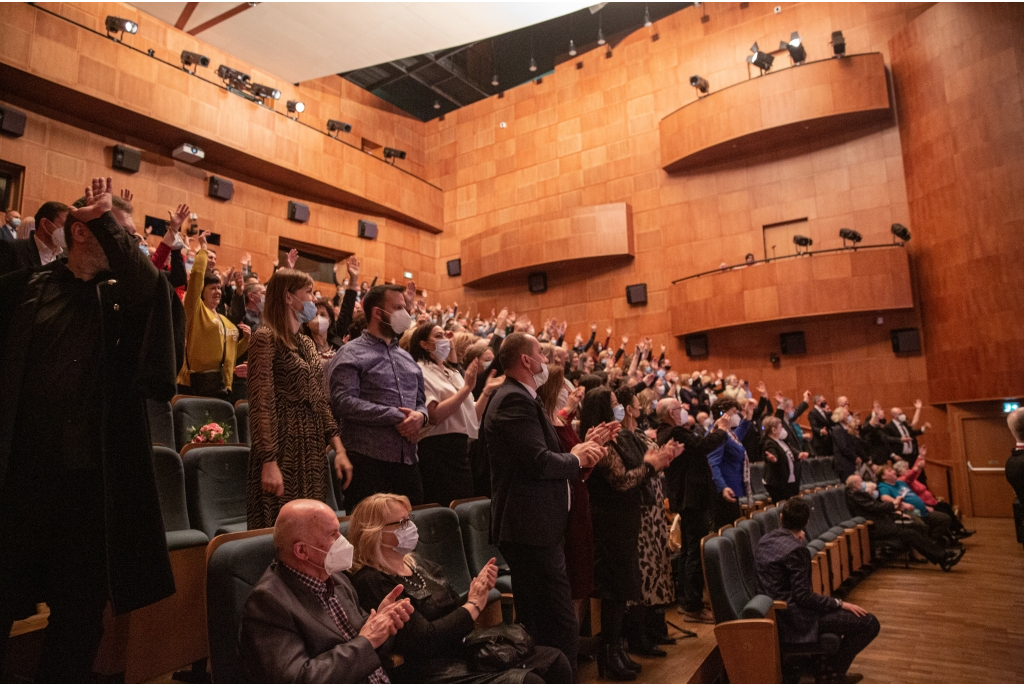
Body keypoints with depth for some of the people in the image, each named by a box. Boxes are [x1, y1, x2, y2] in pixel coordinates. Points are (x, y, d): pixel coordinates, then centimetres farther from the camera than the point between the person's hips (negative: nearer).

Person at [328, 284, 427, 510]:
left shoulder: (406, 357, 20)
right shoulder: (351, 354, -2)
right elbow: (344, 402, -15)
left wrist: (420, 415, -3)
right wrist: (396, 416, -15)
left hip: (408, 460, 7)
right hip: (368, 460, -6)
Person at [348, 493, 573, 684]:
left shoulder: (420, 565, 11)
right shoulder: (372, 583, -15)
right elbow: (426, 640, -19)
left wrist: (479, 590, -5)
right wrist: (474, 604, -11)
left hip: (464, 650, 8)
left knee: (554, 661, -3)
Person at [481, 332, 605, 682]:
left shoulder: (519, 398, 16)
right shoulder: (515, 400, -17)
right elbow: (540, 461, -24)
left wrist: (576, 453, 3)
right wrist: (575, 459, -5)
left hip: (533, 528, 11)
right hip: (531, 528, -11)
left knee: (539, 623, 20)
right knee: (560, 625, -5)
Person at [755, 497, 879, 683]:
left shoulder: (765, 539, 5)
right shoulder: (795, 549, -23)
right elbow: (803, 596, -23)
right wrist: (840, 604, -11)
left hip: (776, 612, 10)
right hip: (792, 619, -9)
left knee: (835, 607, 31)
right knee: (869, 623, -5)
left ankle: (827, 665, 34)